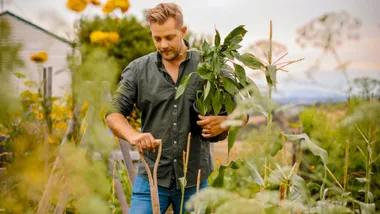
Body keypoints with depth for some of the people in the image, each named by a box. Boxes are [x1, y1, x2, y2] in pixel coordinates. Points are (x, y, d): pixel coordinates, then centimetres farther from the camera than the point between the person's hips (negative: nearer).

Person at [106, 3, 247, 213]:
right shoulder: (138, 70, 3)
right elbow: (114, 112, 0)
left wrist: (224, 122, -20)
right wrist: (133, 135, -22)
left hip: (194, 179, 0)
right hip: (152, 177, 1)